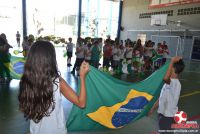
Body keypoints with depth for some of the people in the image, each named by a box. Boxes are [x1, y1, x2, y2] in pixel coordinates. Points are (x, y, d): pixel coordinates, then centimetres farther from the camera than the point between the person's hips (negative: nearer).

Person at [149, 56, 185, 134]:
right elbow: (162, 97, 12)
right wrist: (153, 108, 16)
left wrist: (172, 61, -41)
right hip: (163, 113, 9)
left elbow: (165, 78, -51)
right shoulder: (170, 82, 6)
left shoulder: (174, 82, -26)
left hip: (168, 115, -9)